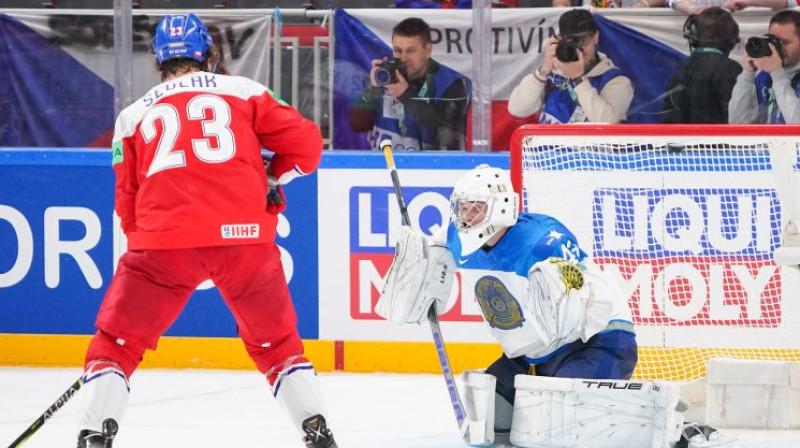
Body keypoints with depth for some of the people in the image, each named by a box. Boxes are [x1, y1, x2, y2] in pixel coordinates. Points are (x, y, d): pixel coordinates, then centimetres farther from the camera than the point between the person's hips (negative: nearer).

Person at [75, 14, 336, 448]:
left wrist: (146, 243, 33)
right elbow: (304, 144, 10)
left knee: (116, 342, 11)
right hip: (244, 234, 1)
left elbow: (127, 202, 19)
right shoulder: (244, 91, 15)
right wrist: (274, 177, 28)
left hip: (164, 238, 0)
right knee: (277, 342, 19)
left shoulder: (134, 115, 19)